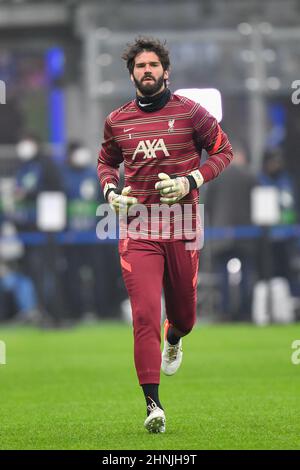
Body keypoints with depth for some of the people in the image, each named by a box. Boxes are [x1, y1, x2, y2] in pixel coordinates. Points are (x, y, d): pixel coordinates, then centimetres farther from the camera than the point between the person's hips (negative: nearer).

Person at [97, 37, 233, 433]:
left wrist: (191, 181, -10)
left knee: (183, 314, 13)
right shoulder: (117, 121, 7)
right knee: (145, 315, -13)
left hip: (182, 228, 0)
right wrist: (111, 191, 2)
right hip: (137, 229, 0)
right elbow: (106, 162, 23)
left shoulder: (190, 113, -1)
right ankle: (153, 405, -13)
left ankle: (174, 340, 53)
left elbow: (223, 151, 5)